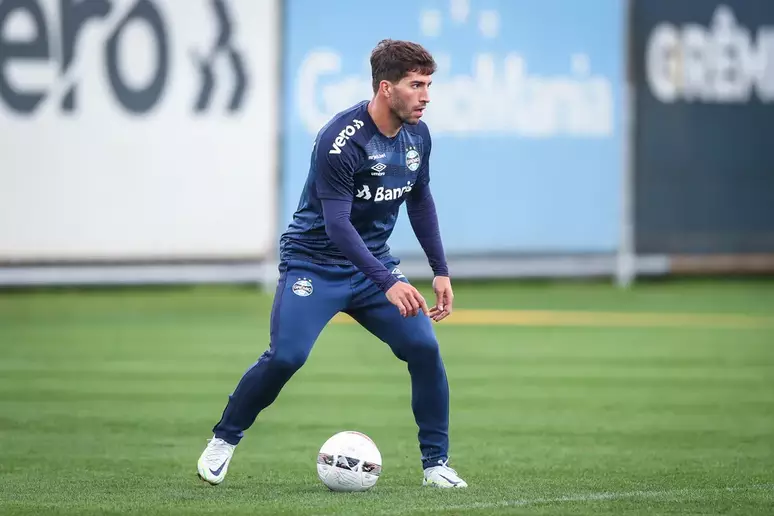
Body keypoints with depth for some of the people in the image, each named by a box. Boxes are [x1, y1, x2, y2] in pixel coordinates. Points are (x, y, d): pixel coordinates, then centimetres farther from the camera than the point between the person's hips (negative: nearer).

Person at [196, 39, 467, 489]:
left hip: (373, 262, 6)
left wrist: (441, 271, 12)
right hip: (315, 263, -6)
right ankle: (224, 441, 3)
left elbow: (420, 200, 15)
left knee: (424, 347, -11)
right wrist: (387, 283, -36)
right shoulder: (341, 140, -25)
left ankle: (436, 463, 2)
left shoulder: (417, 135, -2)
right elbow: (337, 223, -29)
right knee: (286, 356, -21)